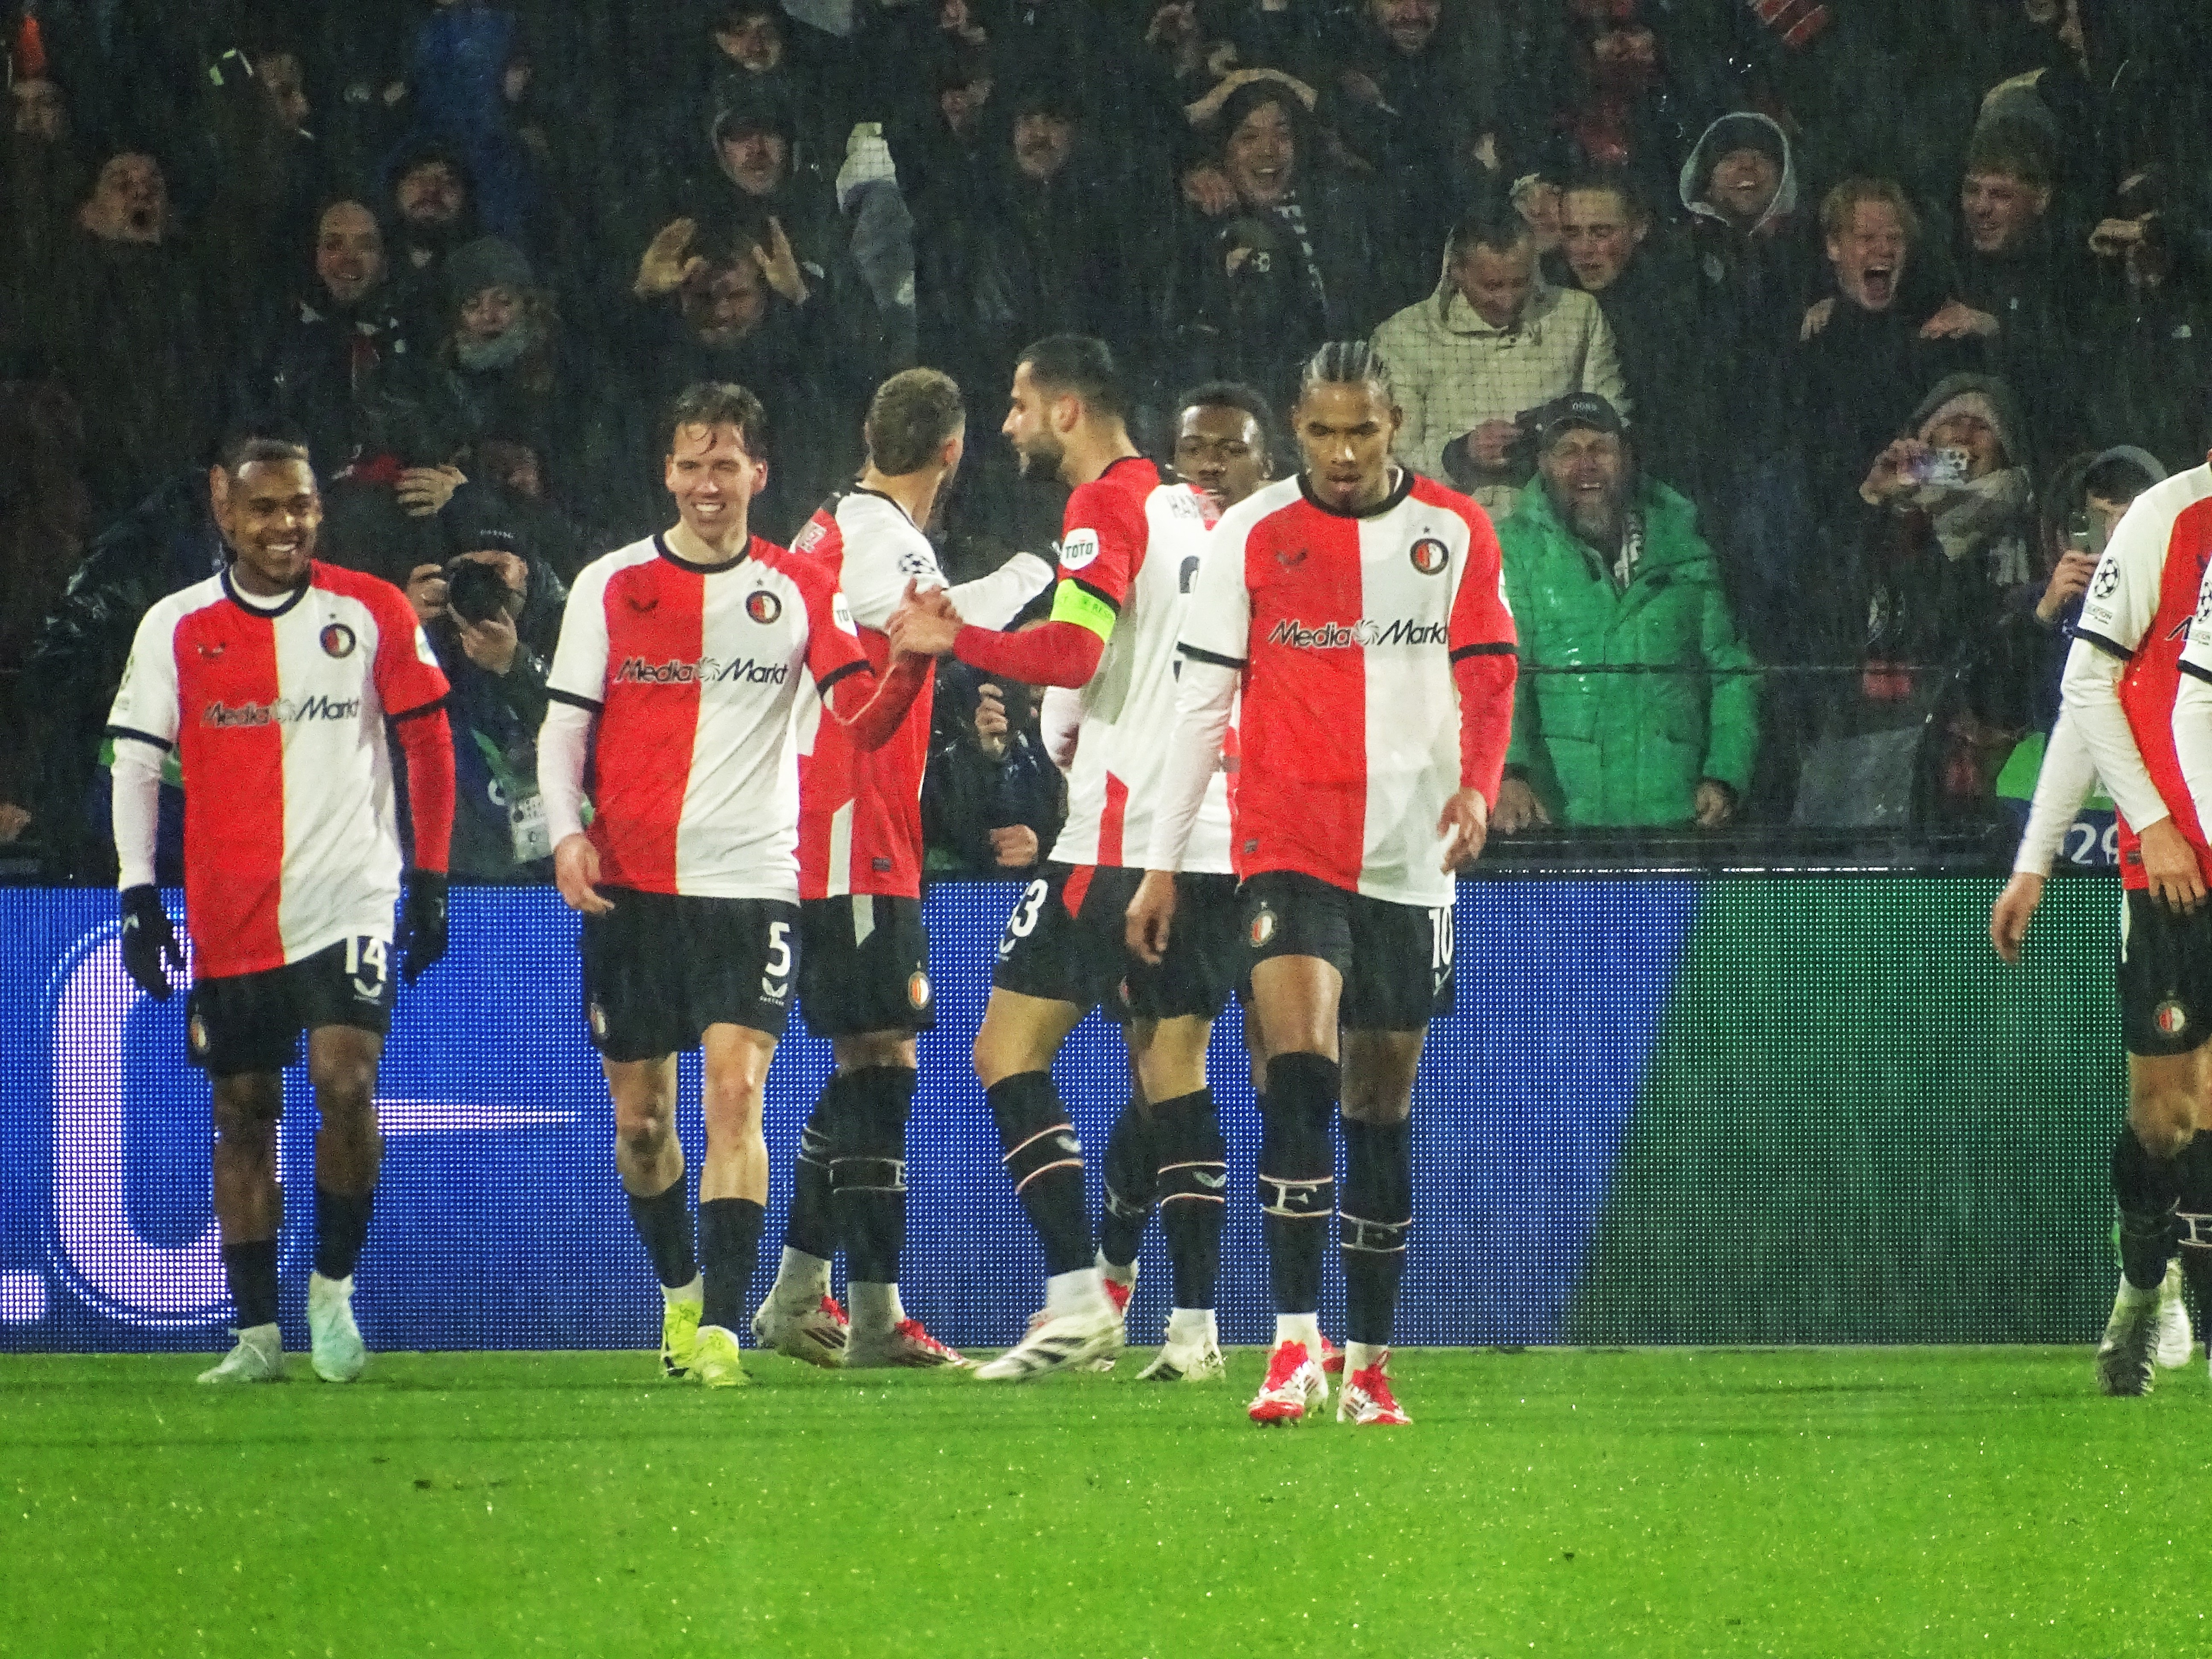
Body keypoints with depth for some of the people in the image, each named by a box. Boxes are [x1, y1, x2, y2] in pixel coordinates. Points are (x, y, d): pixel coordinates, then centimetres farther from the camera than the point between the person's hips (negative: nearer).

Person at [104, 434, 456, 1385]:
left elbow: (428, 746, 7)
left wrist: (430, 882, 4)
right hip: (228, 915, 2)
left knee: (346, 1085, -18)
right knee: (242, 1117, 5)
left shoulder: (373, 614, 1)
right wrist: (140, 897, -2)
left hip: (350, 902, -2)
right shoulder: (177, 628, 3)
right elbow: (135, 761, 5)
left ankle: (332, 1288, 0)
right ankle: (256, 1333, 12)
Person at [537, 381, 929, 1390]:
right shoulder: (611, 586, 7)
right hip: (631, 885, 2)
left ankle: (721, 1329, -19)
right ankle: (679, 1290, 33)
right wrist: (568, 832, -8)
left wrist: (908, 667, -27)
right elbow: (564, 726, 8)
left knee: (736, 1091, -16)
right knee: (640, 1116, 9)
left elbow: (862, 720, -6)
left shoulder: (800, 593, 4)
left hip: (750, 880, -2)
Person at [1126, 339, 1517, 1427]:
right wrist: (1162, 864, 3)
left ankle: (1369, 1365, 17)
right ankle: (1295, 1346, -23)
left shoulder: (1456, 535, 5)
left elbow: (1488, 677, 6)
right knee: (1299, 1068, -20)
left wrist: (1476, 785, -14)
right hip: (1287, 843, -2)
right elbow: (1202, 701, 4)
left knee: (1383, 1104, 8)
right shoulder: (1252, 535, 2)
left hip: (1408, 858, 2)